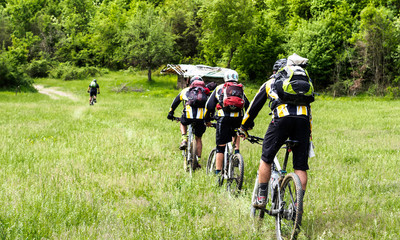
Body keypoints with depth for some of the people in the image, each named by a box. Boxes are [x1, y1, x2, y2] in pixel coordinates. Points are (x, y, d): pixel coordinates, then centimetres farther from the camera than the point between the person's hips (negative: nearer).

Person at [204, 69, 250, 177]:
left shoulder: (219, 88, 18)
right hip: (238, 118, 2)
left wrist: (207, 120, 25)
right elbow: (248, 106, 19)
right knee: (236, 133, 36)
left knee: (220, 147, 1)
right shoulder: (241, 90, 22)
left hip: (223, 118, -2)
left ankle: (218, 173, -1)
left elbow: (209, 105, 15)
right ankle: (236, 151, 14)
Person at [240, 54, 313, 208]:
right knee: (300, 166, 7)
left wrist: (244, 127, 43)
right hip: (303, 120, 2)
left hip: (281, 119, -2)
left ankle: (261, 197, 12)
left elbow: (254, 106, 32)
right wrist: (308, 134, 37)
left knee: (266, 159, 13)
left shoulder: (270, 83, 28)